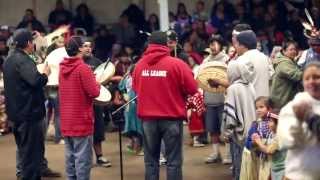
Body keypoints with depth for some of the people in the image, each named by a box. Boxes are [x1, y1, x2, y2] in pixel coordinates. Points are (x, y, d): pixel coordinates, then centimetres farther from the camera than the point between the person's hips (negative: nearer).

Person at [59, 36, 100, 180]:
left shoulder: (62, 68, 7)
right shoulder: (83, 68, -16)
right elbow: (94, 92, -17)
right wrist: (96, 83, 2)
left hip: (66, 121, 7)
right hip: (81, 121, -7)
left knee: (70, 157, 12)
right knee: (82, 158, -3)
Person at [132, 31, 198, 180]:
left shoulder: (140, 64, 2)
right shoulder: (177, 64, -10)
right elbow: (192, 89, -6)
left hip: (148, 118, 4)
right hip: (171, 117, -3)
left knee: (150, 160, 12)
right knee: (173, 161, 3)